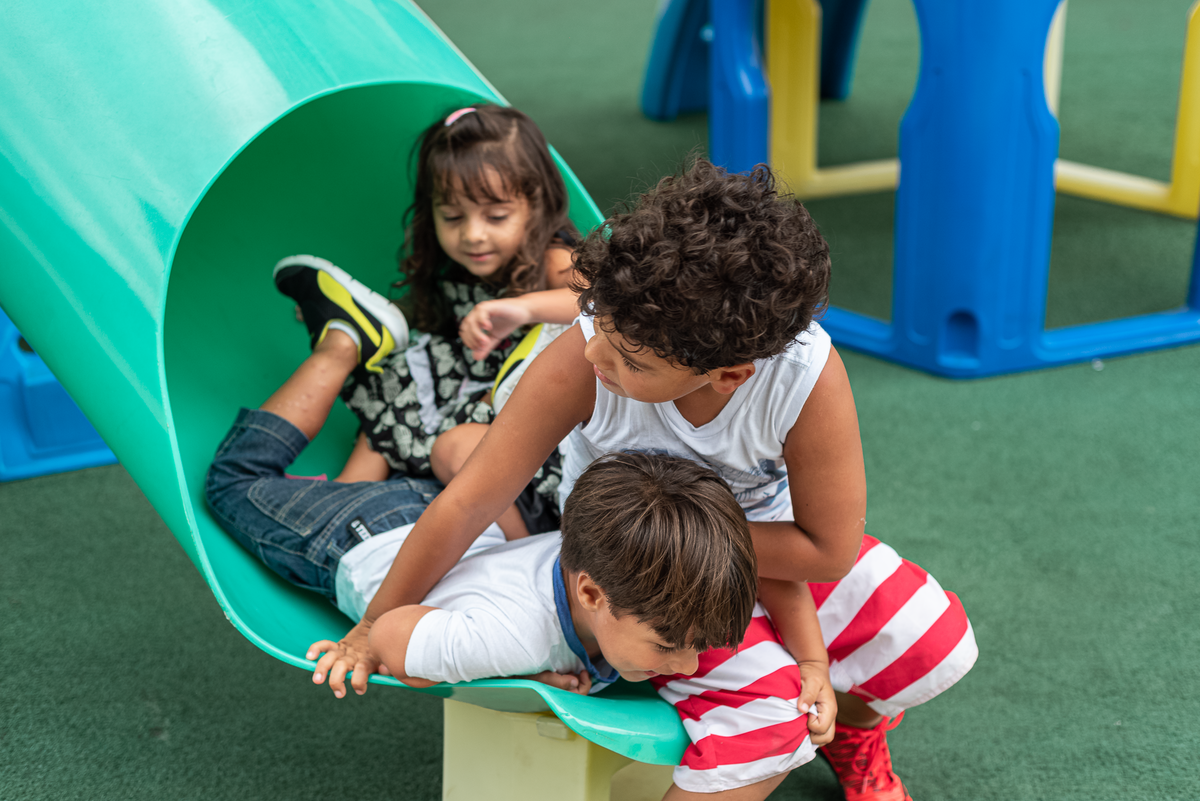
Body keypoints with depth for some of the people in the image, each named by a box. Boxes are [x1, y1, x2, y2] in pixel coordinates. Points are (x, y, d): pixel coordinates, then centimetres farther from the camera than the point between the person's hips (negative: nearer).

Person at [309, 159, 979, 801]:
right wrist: (377, 626, -19)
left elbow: (827, 551, -24)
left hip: (766, 535, 1)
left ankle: (853, 729, 24)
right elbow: (470, 502, -27)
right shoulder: (578, 367, -36)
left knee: (937, 645, -11)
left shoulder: (809, 379, -35)